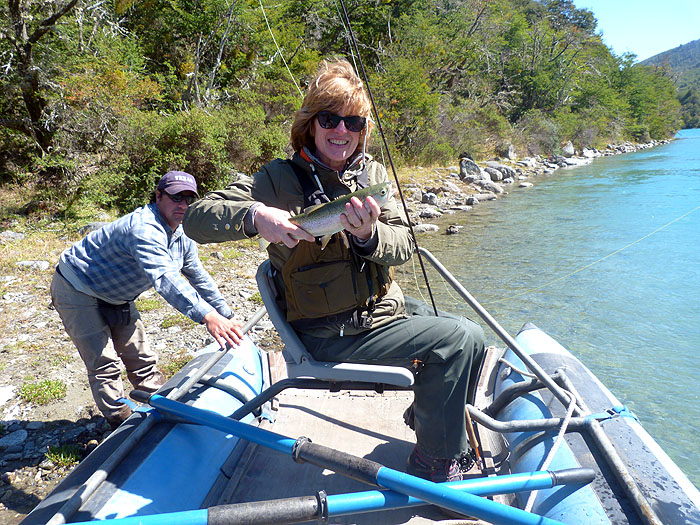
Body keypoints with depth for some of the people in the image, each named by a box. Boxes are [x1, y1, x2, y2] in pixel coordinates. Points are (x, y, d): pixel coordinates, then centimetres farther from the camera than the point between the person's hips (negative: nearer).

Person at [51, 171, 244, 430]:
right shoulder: (144, 228, -35)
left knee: (141, 358, 13)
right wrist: (206, 315, -60)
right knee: (104, 365, -8)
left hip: (116, 297, 9)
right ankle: (122, 424, 5)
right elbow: (163, 278, -49)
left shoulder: (182, 237, -5)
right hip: (77, 290, -8)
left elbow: (199, 277, 6)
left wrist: (226, 315, 6)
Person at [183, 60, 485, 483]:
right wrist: (254, 215, -35)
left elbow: (405, 246, -2)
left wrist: (369, 235, -25)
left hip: (387, 305, 7)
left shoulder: (373, 172, 6)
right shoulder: (280, 178, -10)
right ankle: (436, 464, 3)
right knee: (458, 340, -17)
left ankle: (428, 415, 35)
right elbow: (197, 219, -15)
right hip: (331, 333, -7)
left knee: (473, 338, 11)